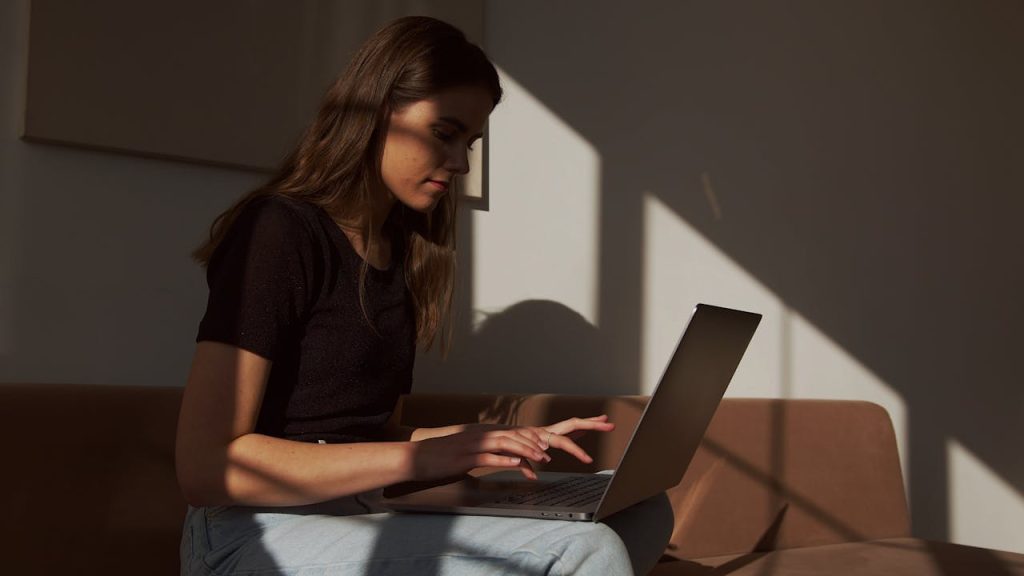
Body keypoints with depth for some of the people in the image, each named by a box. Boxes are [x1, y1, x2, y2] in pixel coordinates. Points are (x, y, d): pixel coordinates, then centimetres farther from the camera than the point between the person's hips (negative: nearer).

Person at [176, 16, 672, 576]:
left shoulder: (401, 250, 14)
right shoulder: (278, 231, -10)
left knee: (640, 518, -10)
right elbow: (205, 468, -17)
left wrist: (500, 444, 2)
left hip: (362, 520, 8)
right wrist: (420, 457, -19)